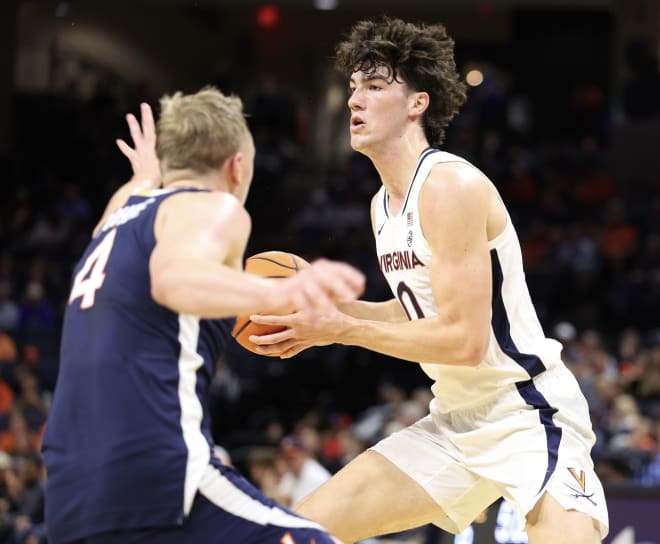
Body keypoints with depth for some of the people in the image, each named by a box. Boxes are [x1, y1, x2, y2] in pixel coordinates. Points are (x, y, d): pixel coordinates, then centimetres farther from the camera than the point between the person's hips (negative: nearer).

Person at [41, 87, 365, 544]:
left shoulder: (118, 217, 24)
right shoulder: (214, 207, 2)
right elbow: (174, 278, -23)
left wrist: (144, 180, 67)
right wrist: (279, 293, -39)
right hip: (156, 475, -8)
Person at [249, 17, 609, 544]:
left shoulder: (451, 185, -19)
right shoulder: (384, 204, 9)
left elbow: (464, 338, -23)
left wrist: (342, 330, -18)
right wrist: (331, 307, 5)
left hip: (529, 415, -9)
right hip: (455, 420, 9)